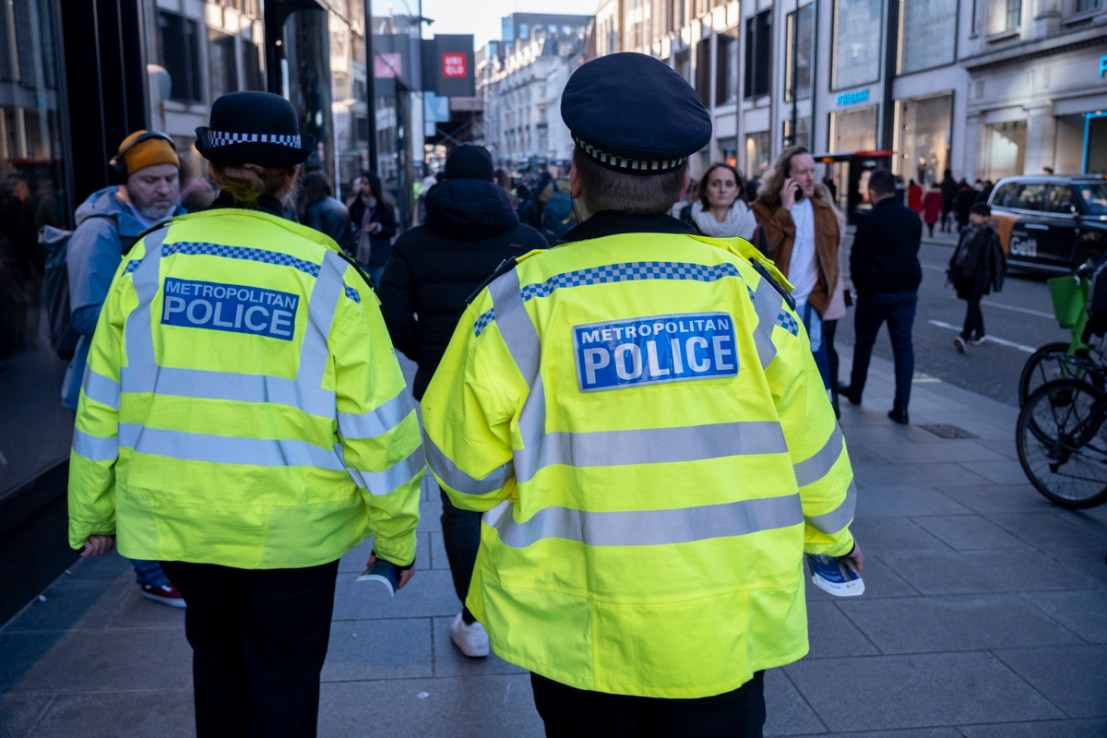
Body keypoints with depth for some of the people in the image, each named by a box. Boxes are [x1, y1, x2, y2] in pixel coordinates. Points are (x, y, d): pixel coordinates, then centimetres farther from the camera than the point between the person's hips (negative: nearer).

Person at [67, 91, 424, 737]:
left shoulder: (150, 262, -5)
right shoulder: (328, 276, -12)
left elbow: (102, 405, 1)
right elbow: (376, 424, -11)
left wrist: (94, 513, 13)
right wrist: (395, 536, 1)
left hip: (172, 516, 3)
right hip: (291, 522, -3)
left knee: (216, 654, 27)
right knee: (283, 681, 17)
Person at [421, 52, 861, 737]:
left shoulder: (522, 302, -14)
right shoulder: (748, 288, -9)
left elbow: (465, 465, -8)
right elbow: (811, 450, -1)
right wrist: (832, 531, 20)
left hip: (576, 631, 0)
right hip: (728, 630, 1)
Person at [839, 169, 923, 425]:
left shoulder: (869, 219, -13)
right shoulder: (913, 217, 4)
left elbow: (857, 258, -10)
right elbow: (913, 251, 10)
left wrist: (860, 286, 5)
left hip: (875, 290, -4)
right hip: (907, 289, 4)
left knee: (864, 341, 15)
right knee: (903, 345, 3)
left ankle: (855, 390, 31)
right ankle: (901, 406, -2)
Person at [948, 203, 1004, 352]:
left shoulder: (990, 235, -7)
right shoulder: (967, 232, 10)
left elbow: (997, 258, -5)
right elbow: (958, 252, 17)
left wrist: (996, 280, -5)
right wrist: (952, 271, 19)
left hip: (979, 277, -6)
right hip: (965, 274, 6)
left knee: (972, 305, -12)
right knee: (973, 305, 15)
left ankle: (964, 337, -21)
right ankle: (979, 334, 30)